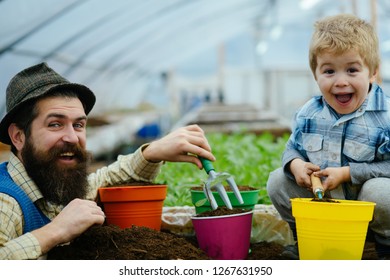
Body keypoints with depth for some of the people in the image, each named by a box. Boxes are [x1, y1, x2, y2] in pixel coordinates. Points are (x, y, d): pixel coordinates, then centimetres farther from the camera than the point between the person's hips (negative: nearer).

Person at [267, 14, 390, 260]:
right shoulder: (307, 114, -3)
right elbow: (292, 149, 10)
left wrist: (347, 173, -27)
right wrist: (295, 164, -15)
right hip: (320, 202, 5)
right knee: (278, 181, -8)